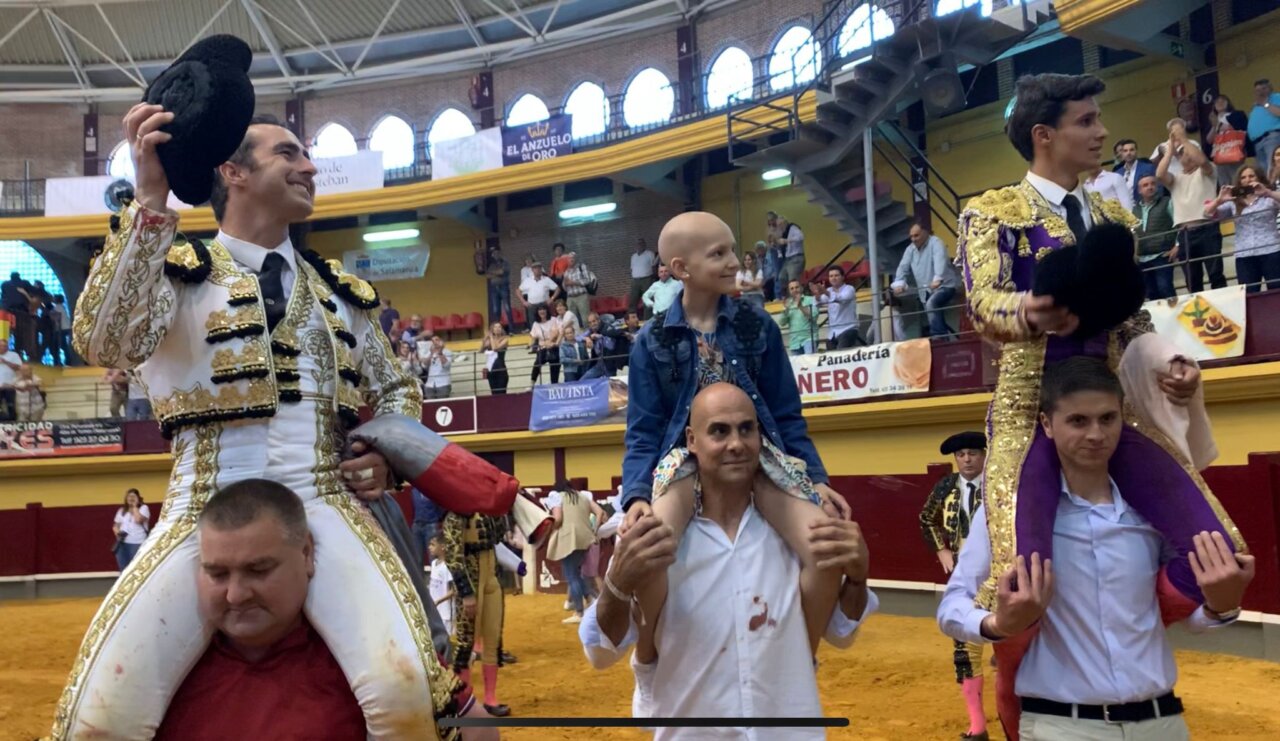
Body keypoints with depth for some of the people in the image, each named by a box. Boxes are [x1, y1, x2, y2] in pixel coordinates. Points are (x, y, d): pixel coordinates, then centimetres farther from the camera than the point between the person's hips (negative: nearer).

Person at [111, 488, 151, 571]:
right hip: (122, 544, 5)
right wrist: (117, 532, -4)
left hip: (137, 543, -5)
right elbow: (115, 526, 18)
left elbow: (138, 520, -16)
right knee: (124, 570, 8)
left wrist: (135, 507, -6)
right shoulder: (121, 510, 17)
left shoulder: (143, 508, 2)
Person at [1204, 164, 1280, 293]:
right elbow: (1208, 214, 7)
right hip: (1244, 256, 2)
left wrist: (1267, 192, -22)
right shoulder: (1233, 203, 15)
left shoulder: (1269, 198, 9)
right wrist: (1219, 200, -12)